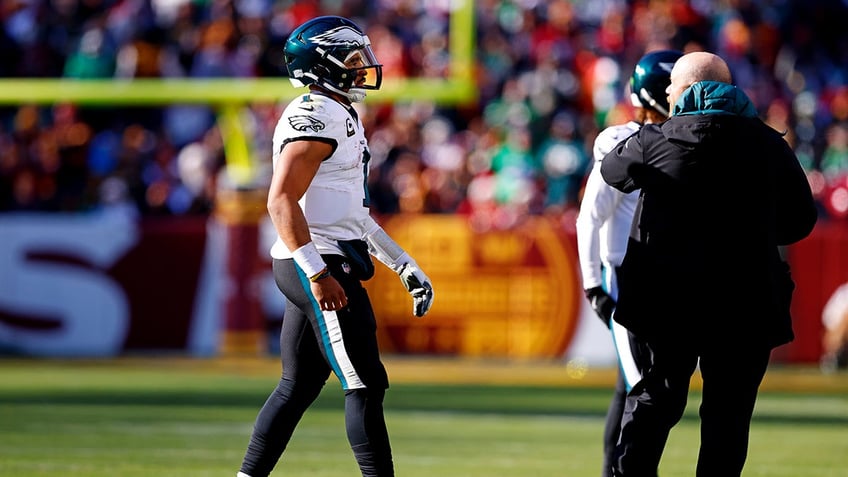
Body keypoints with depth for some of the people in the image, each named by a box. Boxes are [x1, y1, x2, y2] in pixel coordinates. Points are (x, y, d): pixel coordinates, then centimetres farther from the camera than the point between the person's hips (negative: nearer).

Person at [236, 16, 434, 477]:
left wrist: (405, 266, 22)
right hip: (321, 265, -10)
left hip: (317, 267, 10)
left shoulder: (343, 118, 19)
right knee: (365, 385, -9)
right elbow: (282, 201, -22)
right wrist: (317, 273, -28)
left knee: (298, 387, 13)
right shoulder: (315, 116, -14)